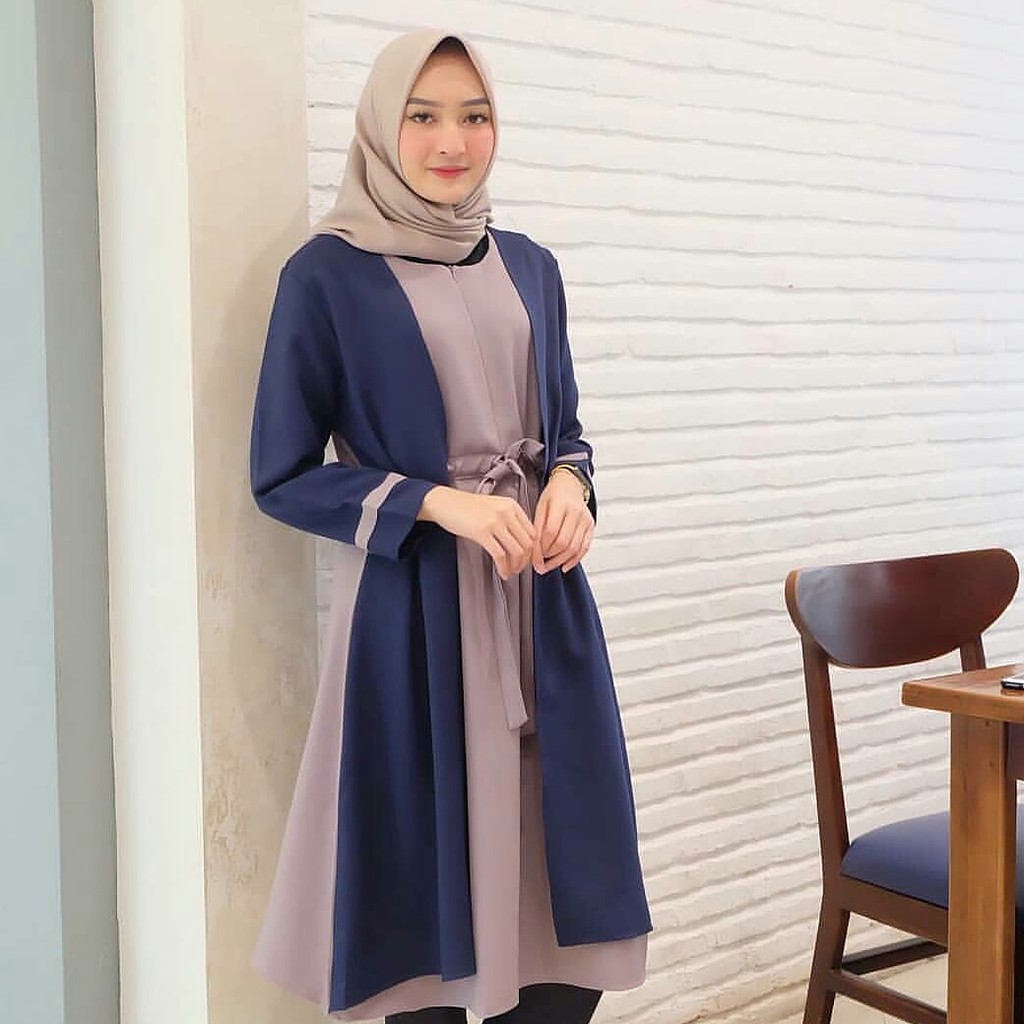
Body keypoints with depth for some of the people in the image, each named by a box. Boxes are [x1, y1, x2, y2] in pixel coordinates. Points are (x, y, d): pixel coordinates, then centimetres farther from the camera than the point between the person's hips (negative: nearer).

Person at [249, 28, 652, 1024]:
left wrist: (569, 485, -4)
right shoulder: (327, 273, -4)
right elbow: (283, 476, -4)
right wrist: (441, 503, -15)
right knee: (425, 874, 3)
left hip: (542, 601, 5)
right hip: (413, 613, -4)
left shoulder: (528, 267, 11)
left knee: (565, 877, 6)